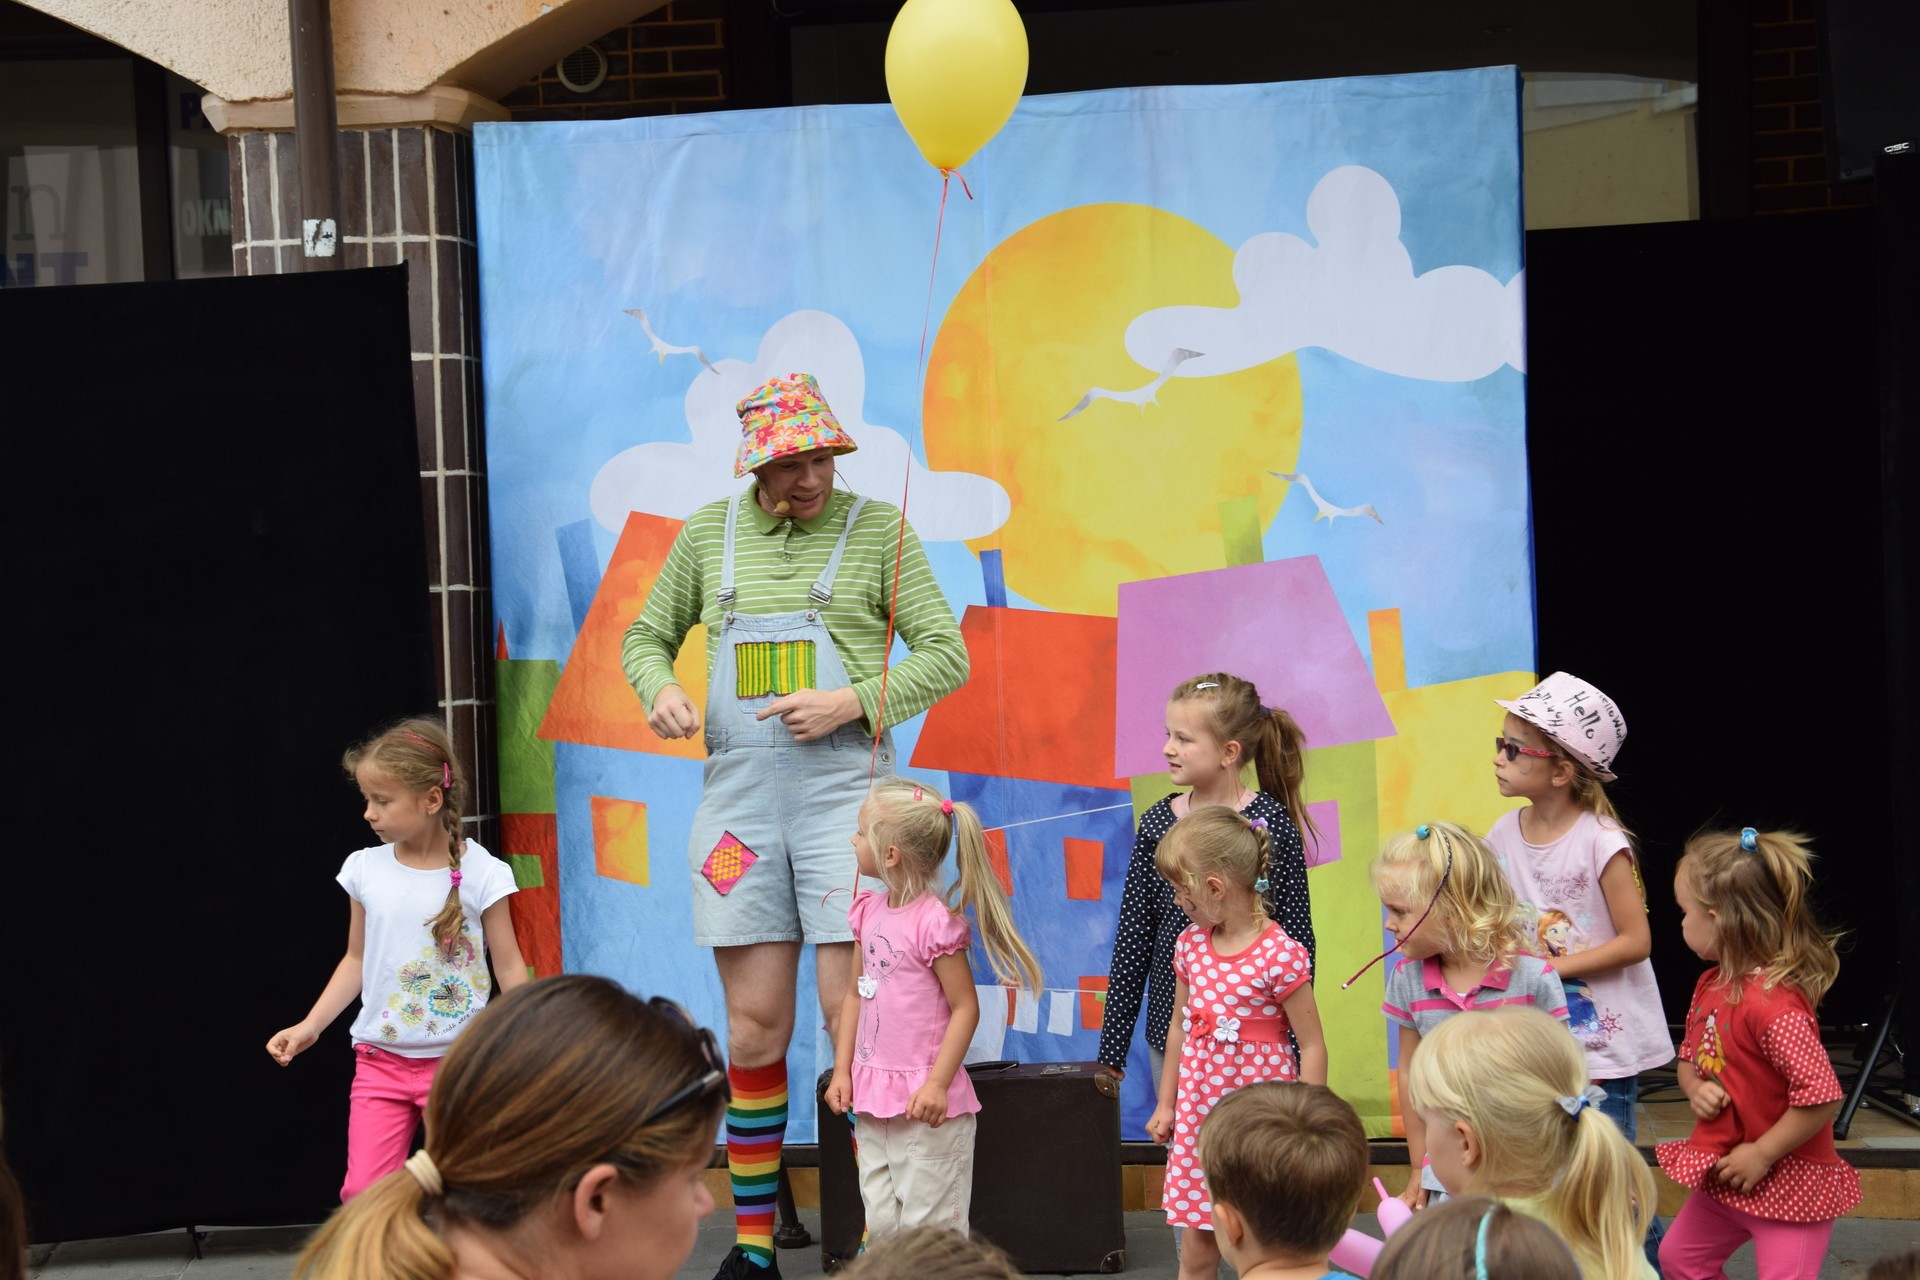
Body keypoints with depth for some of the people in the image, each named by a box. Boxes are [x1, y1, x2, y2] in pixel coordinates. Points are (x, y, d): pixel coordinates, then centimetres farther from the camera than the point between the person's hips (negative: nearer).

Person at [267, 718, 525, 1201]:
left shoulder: (480, 872, -10)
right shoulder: (365, 869, 0)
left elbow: (509, 966, -4)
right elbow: (357, 959, 12)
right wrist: (310, 1026, 5)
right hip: (380, 1062, 3)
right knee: (363, 1193, -5)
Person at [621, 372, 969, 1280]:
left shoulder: (876, 527, 2)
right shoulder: (709, 532, 11)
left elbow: (946, 655, 2)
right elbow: (645, 637, 21)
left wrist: (853, 702, -12)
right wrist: (660, 688, -2)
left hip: (843, 788, -3)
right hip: (738, 794, 3)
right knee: (755, 1030, 6)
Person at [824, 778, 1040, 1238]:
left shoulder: (935, 922, -16)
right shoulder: (869, 912, 7)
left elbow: (966, 1008, -15)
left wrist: (938, 1084, -19)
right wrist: (842, 1070, 10)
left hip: (923, 1102, -8)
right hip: (872, 1096, 8)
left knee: (929, 1225, -1)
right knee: (881, 1224, 13)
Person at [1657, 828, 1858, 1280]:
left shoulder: (1774, 1006, -28)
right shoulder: (1709, 987, 1)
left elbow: (1822, 1097, -31)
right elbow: (1689, 1057, 17)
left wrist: (1761, 1154, -22)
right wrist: (1695, 1089, -6)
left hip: (1787, 1186, -10)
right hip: (1724, 1176, 10)